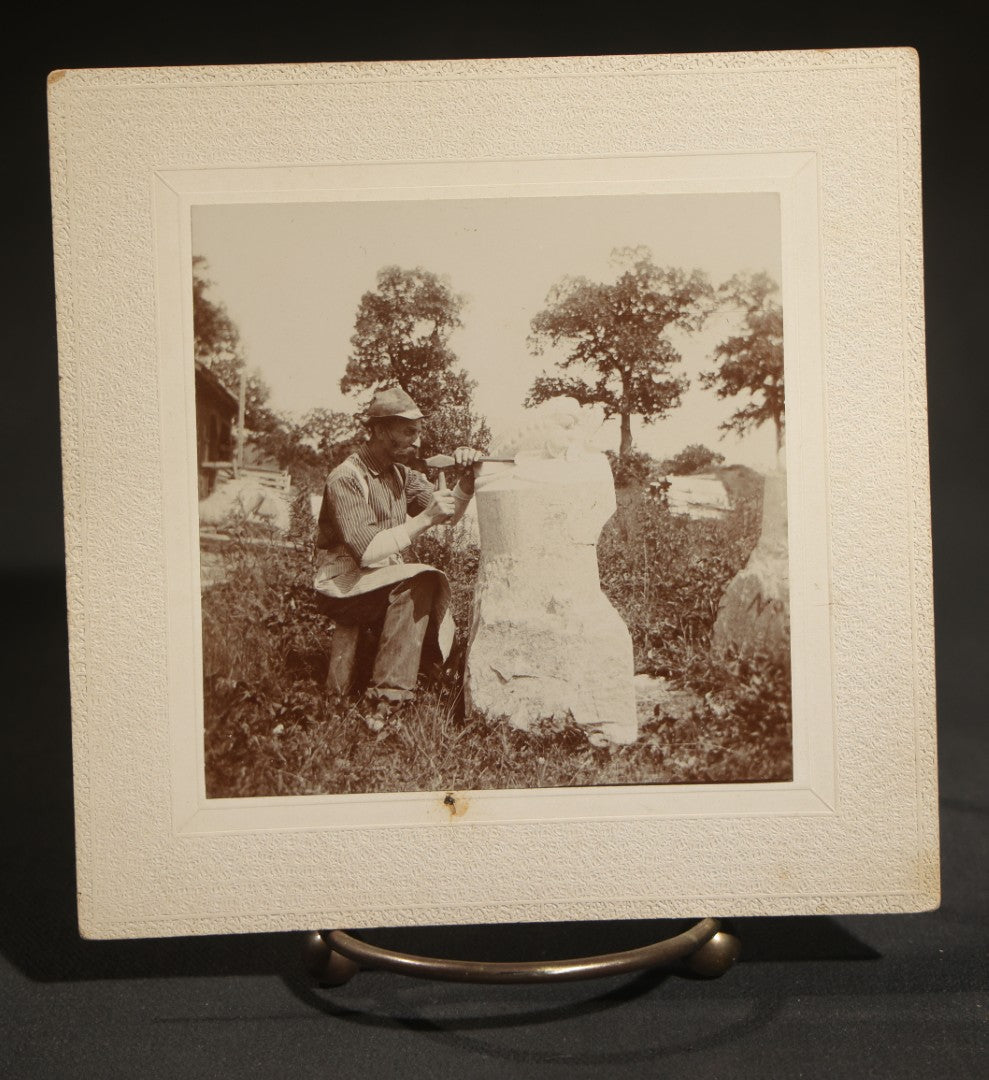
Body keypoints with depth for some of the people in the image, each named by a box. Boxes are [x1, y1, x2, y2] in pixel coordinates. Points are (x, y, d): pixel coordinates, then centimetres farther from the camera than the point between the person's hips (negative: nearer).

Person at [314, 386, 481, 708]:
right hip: (344, 588, -8)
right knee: (421, 581, -29)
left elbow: (450, 514, 7)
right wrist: (424, 519, -30)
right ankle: (387, 696, -30)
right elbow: (366, 552, -26)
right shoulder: (346, 478, -15)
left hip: (389, 583, 8)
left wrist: (467, 478, -12)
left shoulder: (401, 474, 12)